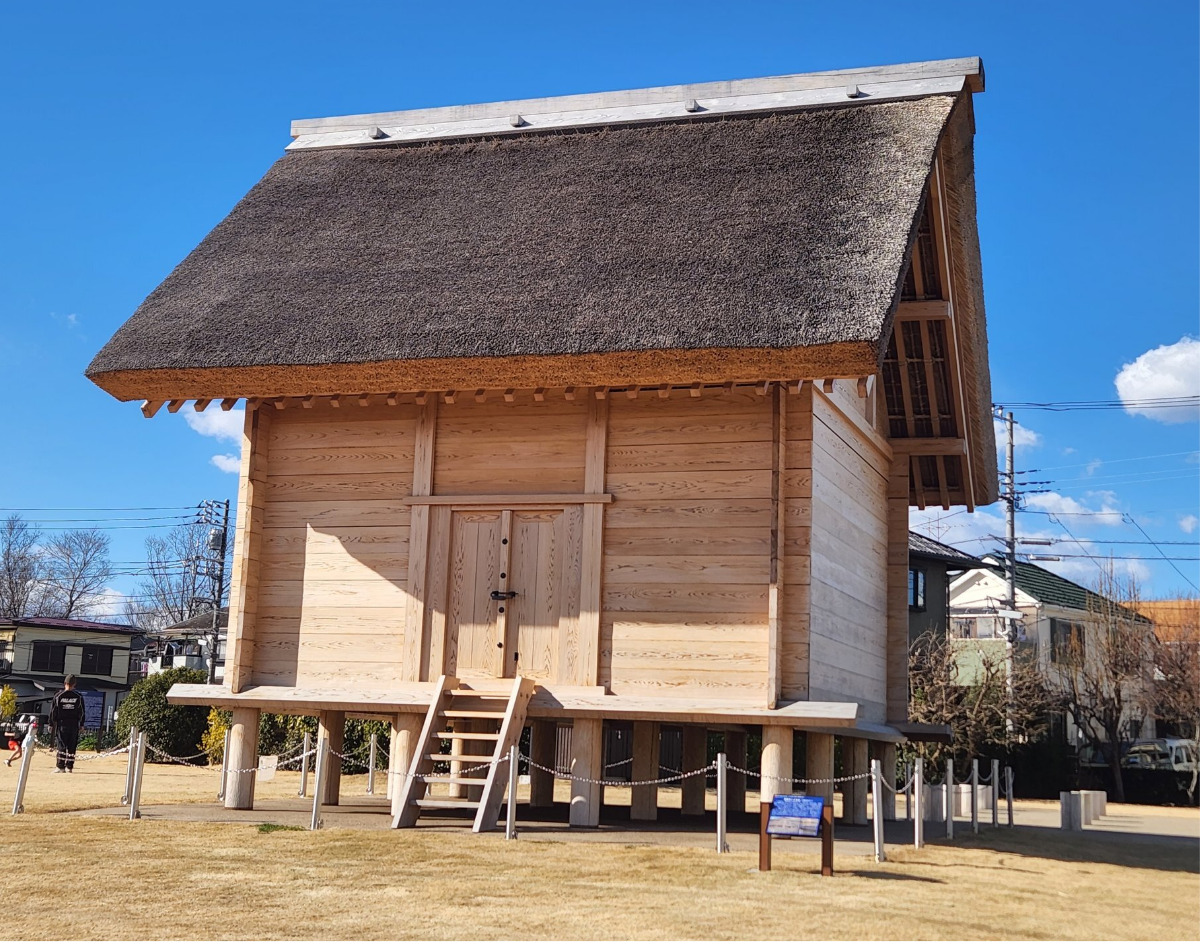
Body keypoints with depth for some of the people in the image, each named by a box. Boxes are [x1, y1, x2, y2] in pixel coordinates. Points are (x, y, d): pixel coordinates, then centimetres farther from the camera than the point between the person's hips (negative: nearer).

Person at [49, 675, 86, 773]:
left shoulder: (58, 695, -2)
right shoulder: (79, 696, 1)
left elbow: (53, 711, 1)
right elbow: (82, 712, 4)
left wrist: (51, 724, 8)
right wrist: (81, 724, 12)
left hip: (61, 723, -1)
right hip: (74, 724, 1)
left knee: (61, 745, 1)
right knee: (72, 746, 5)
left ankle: (60, 766, -5)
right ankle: (69, 767, 5)